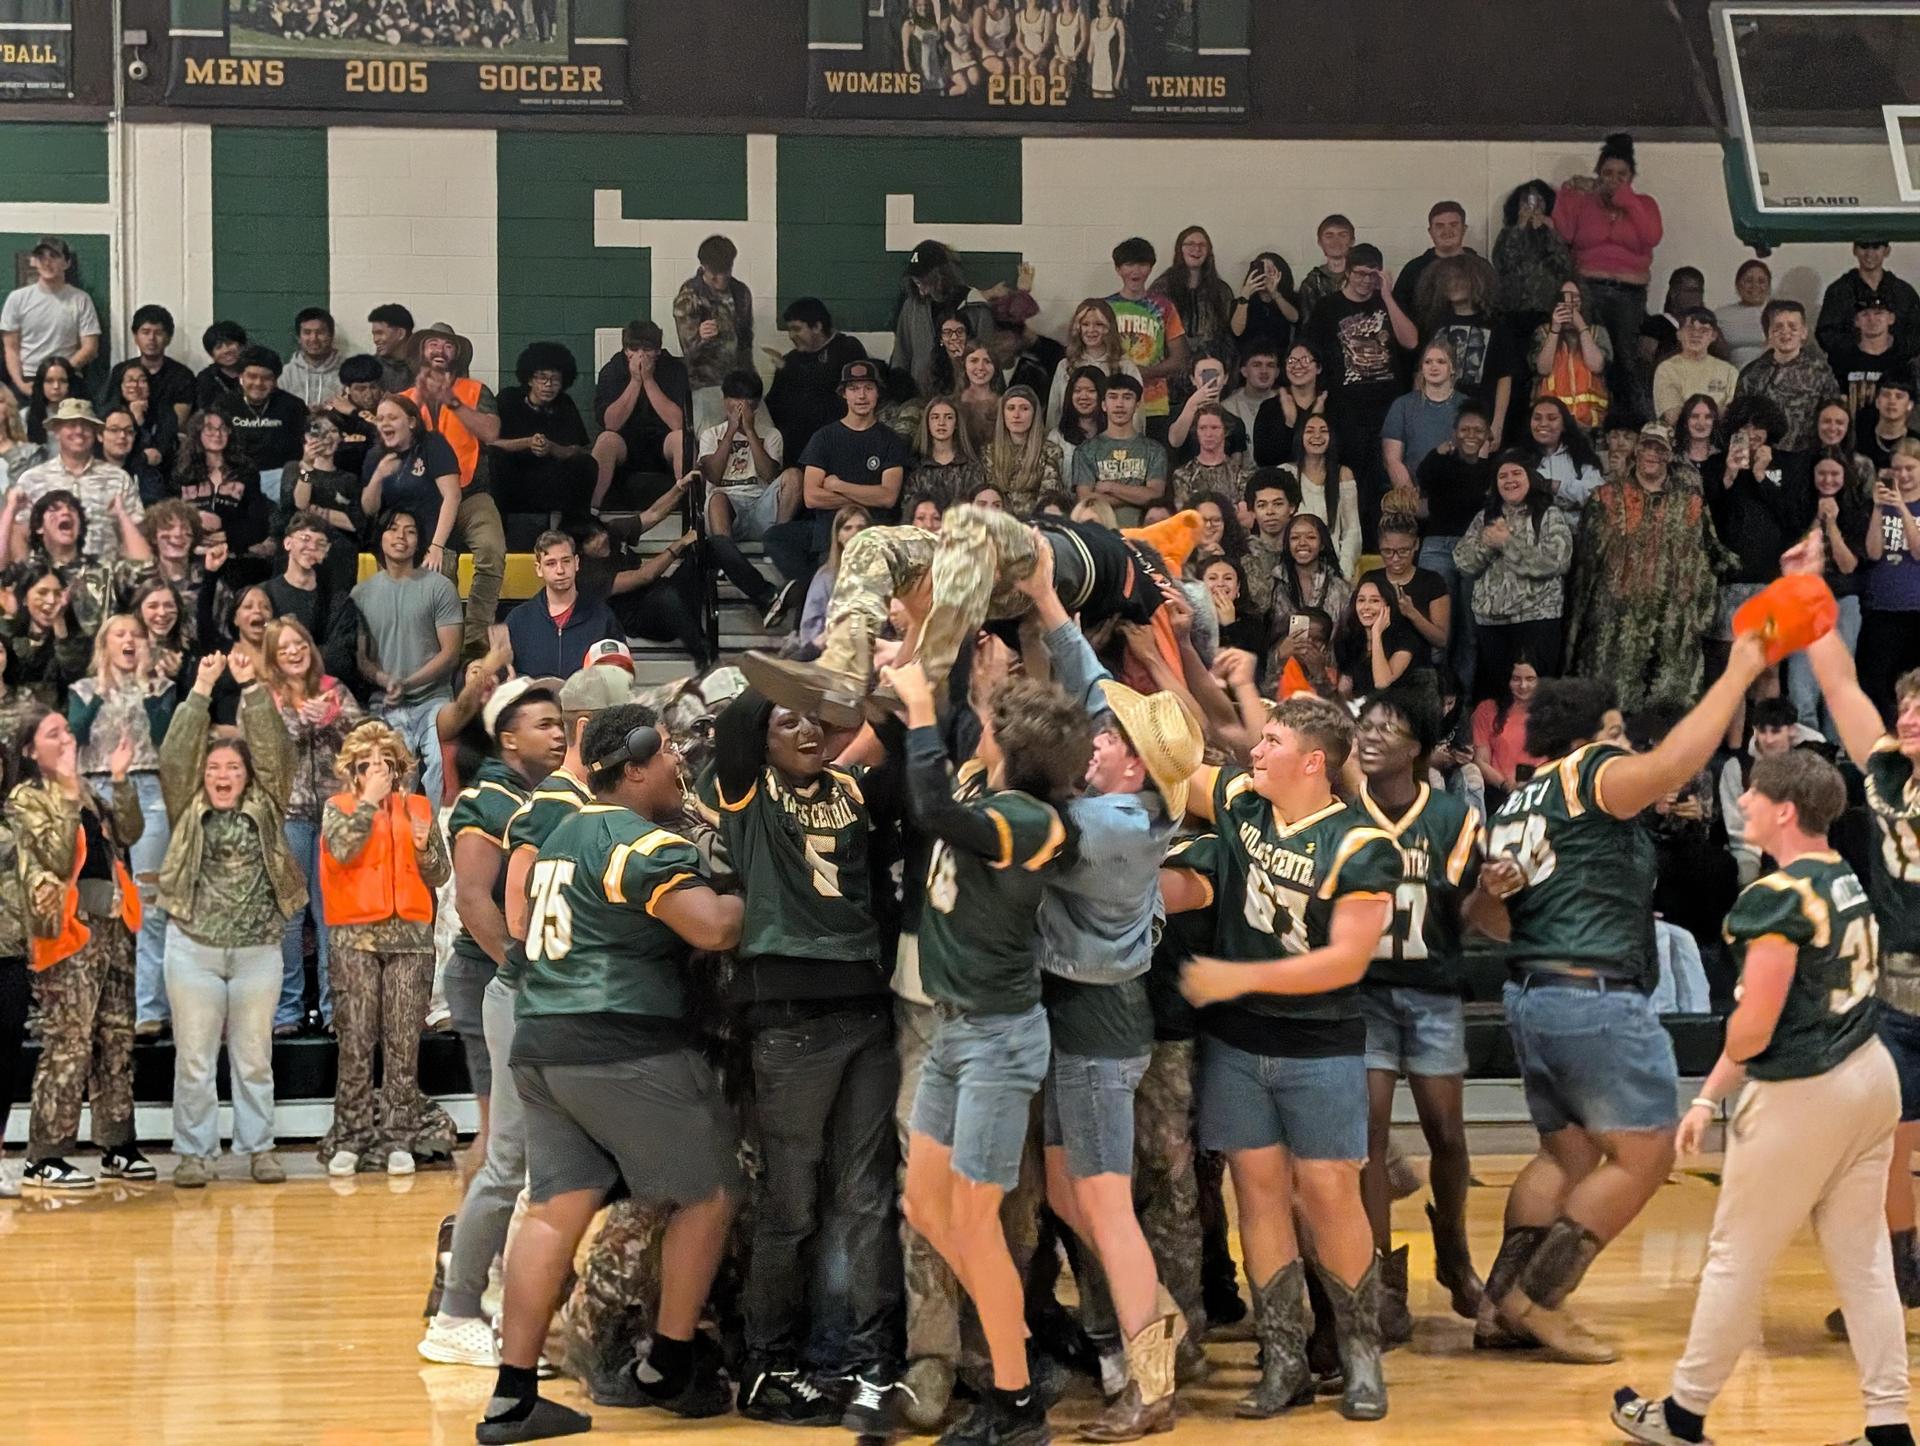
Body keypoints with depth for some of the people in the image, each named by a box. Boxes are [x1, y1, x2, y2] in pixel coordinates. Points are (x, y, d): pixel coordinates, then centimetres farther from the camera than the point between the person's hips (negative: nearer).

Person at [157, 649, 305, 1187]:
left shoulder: (265, 809, 6)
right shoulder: (188, 811, 6)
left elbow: (275, 751, -3)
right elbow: (174, 756, -4)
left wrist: (252, 688, -9)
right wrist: (200, 692, -9)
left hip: (258, 948, 0)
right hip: (193, 947, 0)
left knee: (254, 1057, 6)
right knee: (194, 1058, 1)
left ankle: (259, 1147, 13)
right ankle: (194, 1152, 7)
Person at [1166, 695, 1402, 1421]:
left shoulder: (1360, 848, -13)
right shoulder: (1237, 802, 1)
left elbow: (1346, 961, -17)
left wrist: (1238, 977, -20)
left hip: (1321, 1045, -4)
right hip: (1235, 1039, 4)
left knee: (1328, 1193, -3)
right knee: (1258, 1189, 4)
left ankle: (1361, 1354, 11)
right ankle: (1282, 1359, 10)